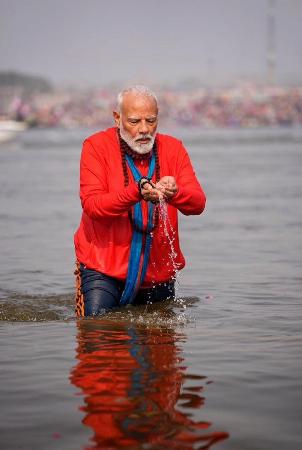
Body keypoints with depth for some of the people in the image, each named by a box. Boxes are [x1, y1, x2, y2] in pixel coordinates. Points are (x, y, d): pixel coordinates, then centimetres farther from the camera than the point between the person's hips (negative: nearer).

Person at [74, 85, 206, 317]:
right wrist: (137, 191, -35)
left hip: (159, 269, 3)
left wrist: (174, 193, -35)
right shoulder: (96, 146, -8)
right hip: (103, 265, -3)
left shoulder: (173, 148, 0)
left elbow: (198, 203, -11)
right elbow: (91, 204, -20)